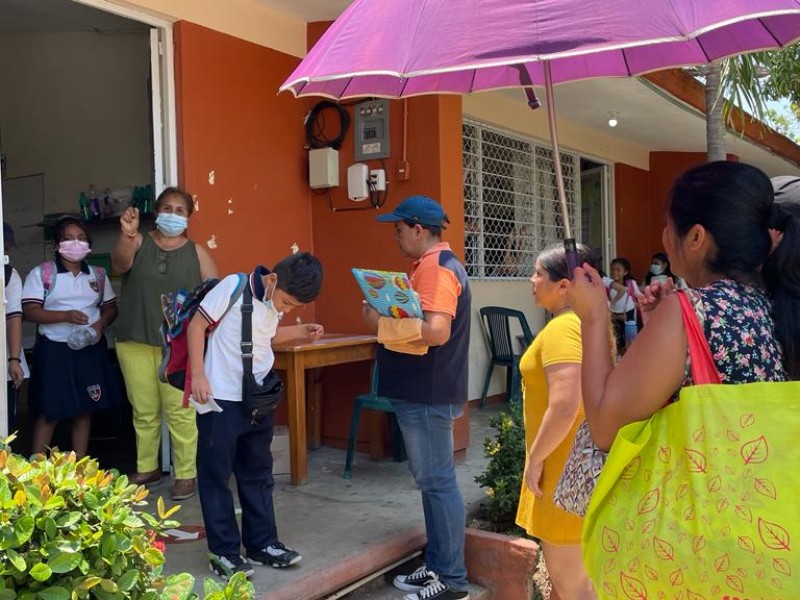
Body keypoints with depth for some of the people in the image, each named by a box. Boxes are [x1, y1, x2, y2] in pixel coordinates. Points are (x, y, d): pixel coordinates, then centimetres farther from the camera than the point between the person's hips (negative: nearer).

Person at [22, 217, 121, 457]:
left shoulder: (98, 274, 8)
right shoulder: (41, 273, -4)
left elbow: (111, 307, 12)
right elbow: (30, 312, -10)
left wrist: (101, 323, -10)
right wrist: (66, 315, -24)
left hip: (90, 350, 4)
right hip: (54, 351, -4)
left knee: (85, 410, 9)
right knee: (49, 413, -1)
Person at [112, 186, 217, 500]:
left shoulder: (196, 252, 6)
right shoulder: (139, 243, 7)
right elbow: (120, 263, -15)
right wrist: (126, 235, -34)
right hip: (135, 343, 2)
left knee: (180, 411, -5)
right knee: (143, 410, 10)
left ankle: (186, 474, 3)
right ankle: (146, 468, 23)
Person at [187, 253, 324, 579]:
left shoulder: (277, 303, 4)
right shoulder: (233, 286, -16)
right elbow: (197, 324, -11)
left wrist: (301, 331, 6)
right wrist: (198, 374, -16)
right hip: (221, 399, -7)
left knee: (258, 473, 14)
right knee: (216, 475, 4)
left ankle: (261, 543, 26)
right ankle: (223, 551, 15)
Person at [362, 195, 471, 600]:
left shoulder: (437, 268, -17)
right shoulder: (434, 264, 16)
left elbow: (436, 331, -29)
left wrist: (382, 325, -20)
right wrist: (390, 318, 8)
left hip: (428, 395, -11)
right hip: (423, 392, 11)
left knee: (438, 482, -2)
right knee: (430, 480, 16)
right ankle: (436, 566, 27)